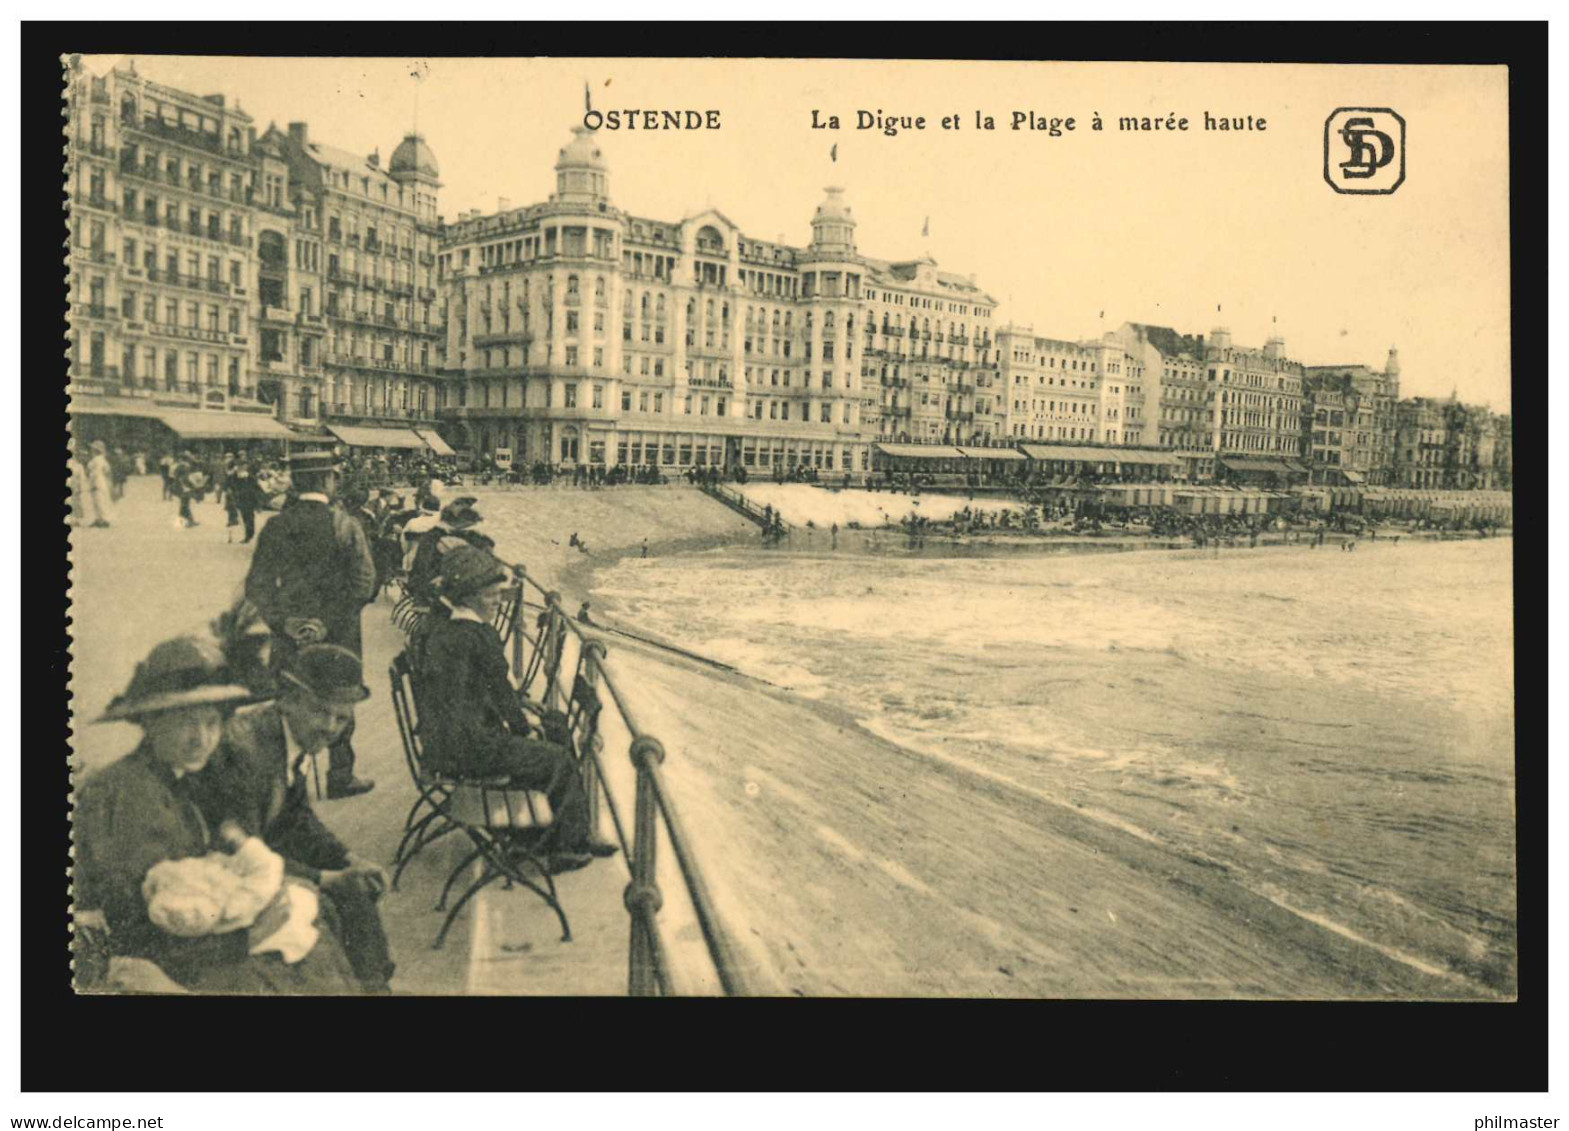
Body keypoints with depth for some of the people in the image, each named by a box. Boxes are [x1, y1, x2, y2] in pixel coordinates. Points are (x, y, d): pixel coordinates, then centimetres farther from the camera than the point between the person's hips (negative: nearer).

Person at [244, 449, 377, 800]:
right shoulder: (346, 526, -11)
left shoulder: (276, 526, -3)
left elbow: (256, 586, -5)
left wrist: (284, 622, -6)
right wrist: (331, 622, -10)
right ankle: (340, 777, 22)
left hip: (290, 639, 2)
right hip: (338, 639, -2)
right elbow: (364, 581, -16)